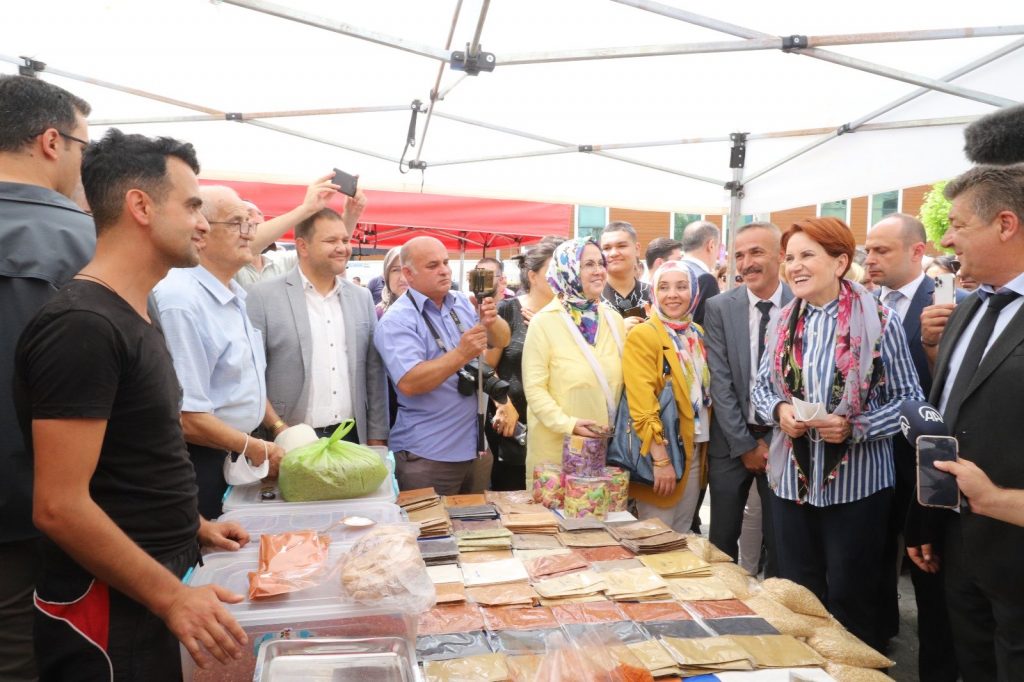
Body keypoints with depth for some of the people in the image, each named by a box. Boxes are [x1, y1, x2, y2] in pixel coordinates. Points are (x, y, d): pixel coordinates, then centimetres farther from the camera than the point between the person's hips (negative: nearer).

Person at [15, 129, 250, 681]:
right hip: (107, 609, -9)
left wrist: (192, 525, 18)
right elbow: (59, 506, -24)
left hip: (148, 584, 9)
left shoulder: (135, 315, 9)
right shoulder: (83, 325, -22)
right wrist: (171, 597, -21)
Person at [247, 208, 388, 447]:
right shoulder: (264, 296, -5)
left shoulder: (362, 298, 8)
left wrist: (377, 437, 7)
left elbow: (374, 374, 9)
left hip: (352, 437, 4)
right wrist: (278, 428, -12)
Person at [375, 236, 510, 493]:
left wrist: (491, 322, -17)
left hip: (475, 446, 6)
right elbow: (409, 383, -23)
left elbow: (502, 341, 4)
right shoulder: (397, 321, -13)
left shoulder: (461, 302, 7)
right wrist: (461, 355, -30)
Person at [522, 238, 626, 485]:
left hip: (605, 445, 4)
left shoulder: (614, 319, 4)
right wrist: (567, 424, -22)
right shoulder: (544, 322, -11)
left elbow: (622, 380, 11)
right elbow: (534, 387, -13)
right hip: (556, 446, -4)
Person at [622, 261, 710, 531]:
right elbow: (643, 405, -19)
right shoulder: (642, 335, -13)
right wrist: (661, 459, -24)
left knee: (682, 536, 16)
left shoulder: (698, 335, 10)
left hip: (694, 451, 7)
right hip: (660, 452, -7)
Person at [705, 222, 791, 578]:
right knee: (722, 541, 9)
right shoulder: (719, 308, -2)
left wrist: (773, 442, -8)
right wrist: (745, 445, -7)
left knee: (779, 541, 10)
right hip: (731, 441, 1)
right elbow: (720, 382, -5)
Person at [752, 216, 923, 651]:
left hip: (855, 483, -4)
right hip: (792, 478, 4)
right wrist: (779, 410, -11)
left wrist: (854, 427, -22)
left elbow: (908, 398, -8)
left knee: (849, 599, 10)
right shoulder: (783, 323, 4)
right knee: (796, 597, 17)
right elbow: (762, 386, 10)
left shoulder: (879, 321, -10)